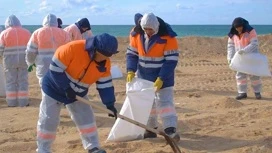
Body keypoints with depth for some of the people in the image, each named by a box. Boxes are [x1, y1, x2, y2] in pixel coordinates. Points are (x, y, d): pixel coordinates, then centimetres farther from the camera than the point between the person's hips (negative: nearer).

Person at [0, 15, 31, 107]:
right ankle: (23, 101, 8)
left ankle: (12, 102, 10)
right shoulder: (26, 32, 3)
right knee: (23, 81, 7)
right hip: (23, 61, 1)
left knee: (11, 81, 7)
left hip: (9, 61, -1)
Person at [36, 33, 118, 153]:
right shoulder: (72, 48, -34)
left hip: (78, 93, 5)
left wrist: (109, 104, -13)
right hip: (54, 88, -5)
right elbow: (55, 68, -28)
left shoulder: (105, 62, -14)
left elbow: (105, 84, -6)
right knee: (48, 121, 1)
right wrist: (67, 88, -26)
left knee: (86, 118, 4)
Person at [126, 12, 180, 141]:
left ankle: (171, 130, -13)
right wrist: (131, 71, -14)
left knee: (164, 101, -11)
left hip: (162, 76, -5)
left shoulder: (167, 37, -22)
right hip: (143, 75, 5)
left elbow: (171, 60, -21)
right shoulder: (136, 34, -8)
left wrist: (161, 78, -26)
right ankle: (150, 128, 21)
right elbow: (131, 53, 1)